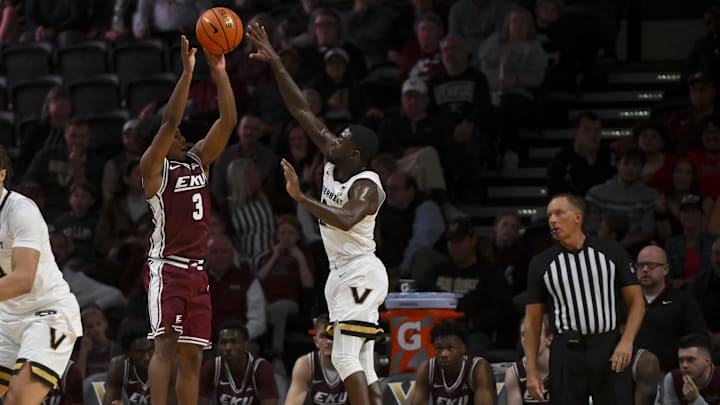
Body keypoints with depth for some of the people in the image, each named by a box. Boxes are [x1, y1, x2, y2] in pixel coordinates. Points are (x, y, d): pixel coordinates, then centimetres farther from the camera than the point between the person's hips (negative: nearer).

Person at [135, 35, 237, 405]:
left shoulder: (198, 160, 14)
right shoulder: (153, 167, -4)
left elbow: (227, 122, 7)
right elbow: (169, 122, -18)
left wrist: (219, 72, -2)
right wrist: (187, 72, -23)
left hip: (196, 270, 7)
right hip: (166, 268, -7)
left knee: (191, 355, 5)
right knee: (166, 344, -18)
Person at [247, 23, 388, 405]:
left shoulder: (367, 186, -16)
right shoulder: (334, 162, 6)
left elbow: (345, 220, -37)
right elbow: (302, 110, 8)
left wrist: (301, 198, -39)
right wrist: (275, 63, 6)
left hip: (360, 271, -9)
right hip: (342, 272, 9)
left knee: (345, 356, -16)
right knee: (362, 364, 5)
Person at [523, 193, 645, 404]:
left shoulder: (611, 252, 3)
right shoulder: (541, 264, 5)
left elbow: (636, 301, 5)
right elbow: (532, 320, 7)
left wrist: (626, 341, -11)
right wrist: (532, 371, 1)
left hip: (609, 350, -1)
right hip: (566, 353, 1)